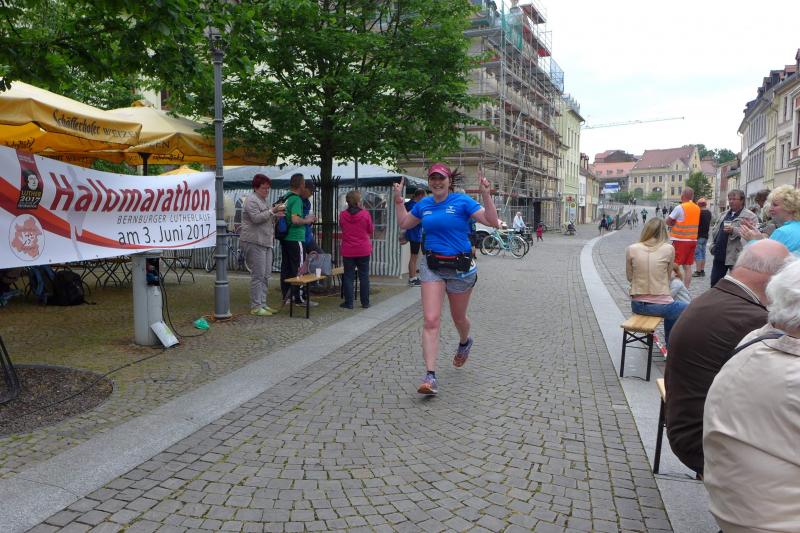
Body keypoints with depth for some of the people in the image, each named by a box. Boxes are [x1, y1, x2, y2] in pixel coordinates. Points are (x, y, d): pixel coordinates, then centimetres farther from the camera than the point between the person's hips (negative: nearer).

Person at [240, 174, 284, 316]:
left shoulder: (262, 200, 22)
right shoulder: (251, 200, -8)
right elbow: (256, 218, -20)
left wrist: (276, 215, 15)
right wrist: (272, 211, -21)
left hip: (265, 242, 10)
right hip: (254, 242, -10)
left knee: (266, 275, 10)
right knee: (258, 275, -9)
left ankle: (262, 304, 17)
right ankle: (255, 307, -4)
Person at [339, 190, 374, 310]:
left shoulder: (342, 215, -6)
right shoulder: (365, 214, -12)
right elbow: (371, 230, 0)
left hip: (348, 251, 1)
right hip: (364, 250, -1)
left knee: (348, 276, 8)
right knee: (364, 276, 9)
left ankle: (348, 302, 8)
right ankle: (365, 302, 13)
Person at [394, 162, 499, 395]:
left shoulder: (462, 201, -8)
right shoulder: (424, 204, 6)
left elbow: (493, 222, -14)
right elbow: (404, 223, 22)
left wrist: (486, 195, -23)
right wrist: (398, 200, 13)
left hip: (460, 267, -2)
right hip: (432, 267, 2)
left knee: (458, 318, 18)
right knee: (430, 320, -11)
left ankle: (465, 342, 55)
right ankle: (430, 376, -11)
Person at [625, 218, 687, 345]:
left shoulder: (631, 249, -3)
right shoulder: (669, 249, -8)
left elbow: (629, 277, 6)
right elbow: (668, 276, 5)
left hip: (637, 305, 4)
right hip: (661, 305, -4)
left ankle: (670, 344, 44)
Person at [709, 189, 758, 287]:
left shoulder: (749, 216, -6)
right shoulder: (724, 214, 18)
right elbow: (714, 230, 21)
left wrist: (734, 231, -26)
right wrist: (713, 245, 10)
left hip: (736, 256, -7)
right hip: (719, 254, 7)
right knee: (714, 281, 12)